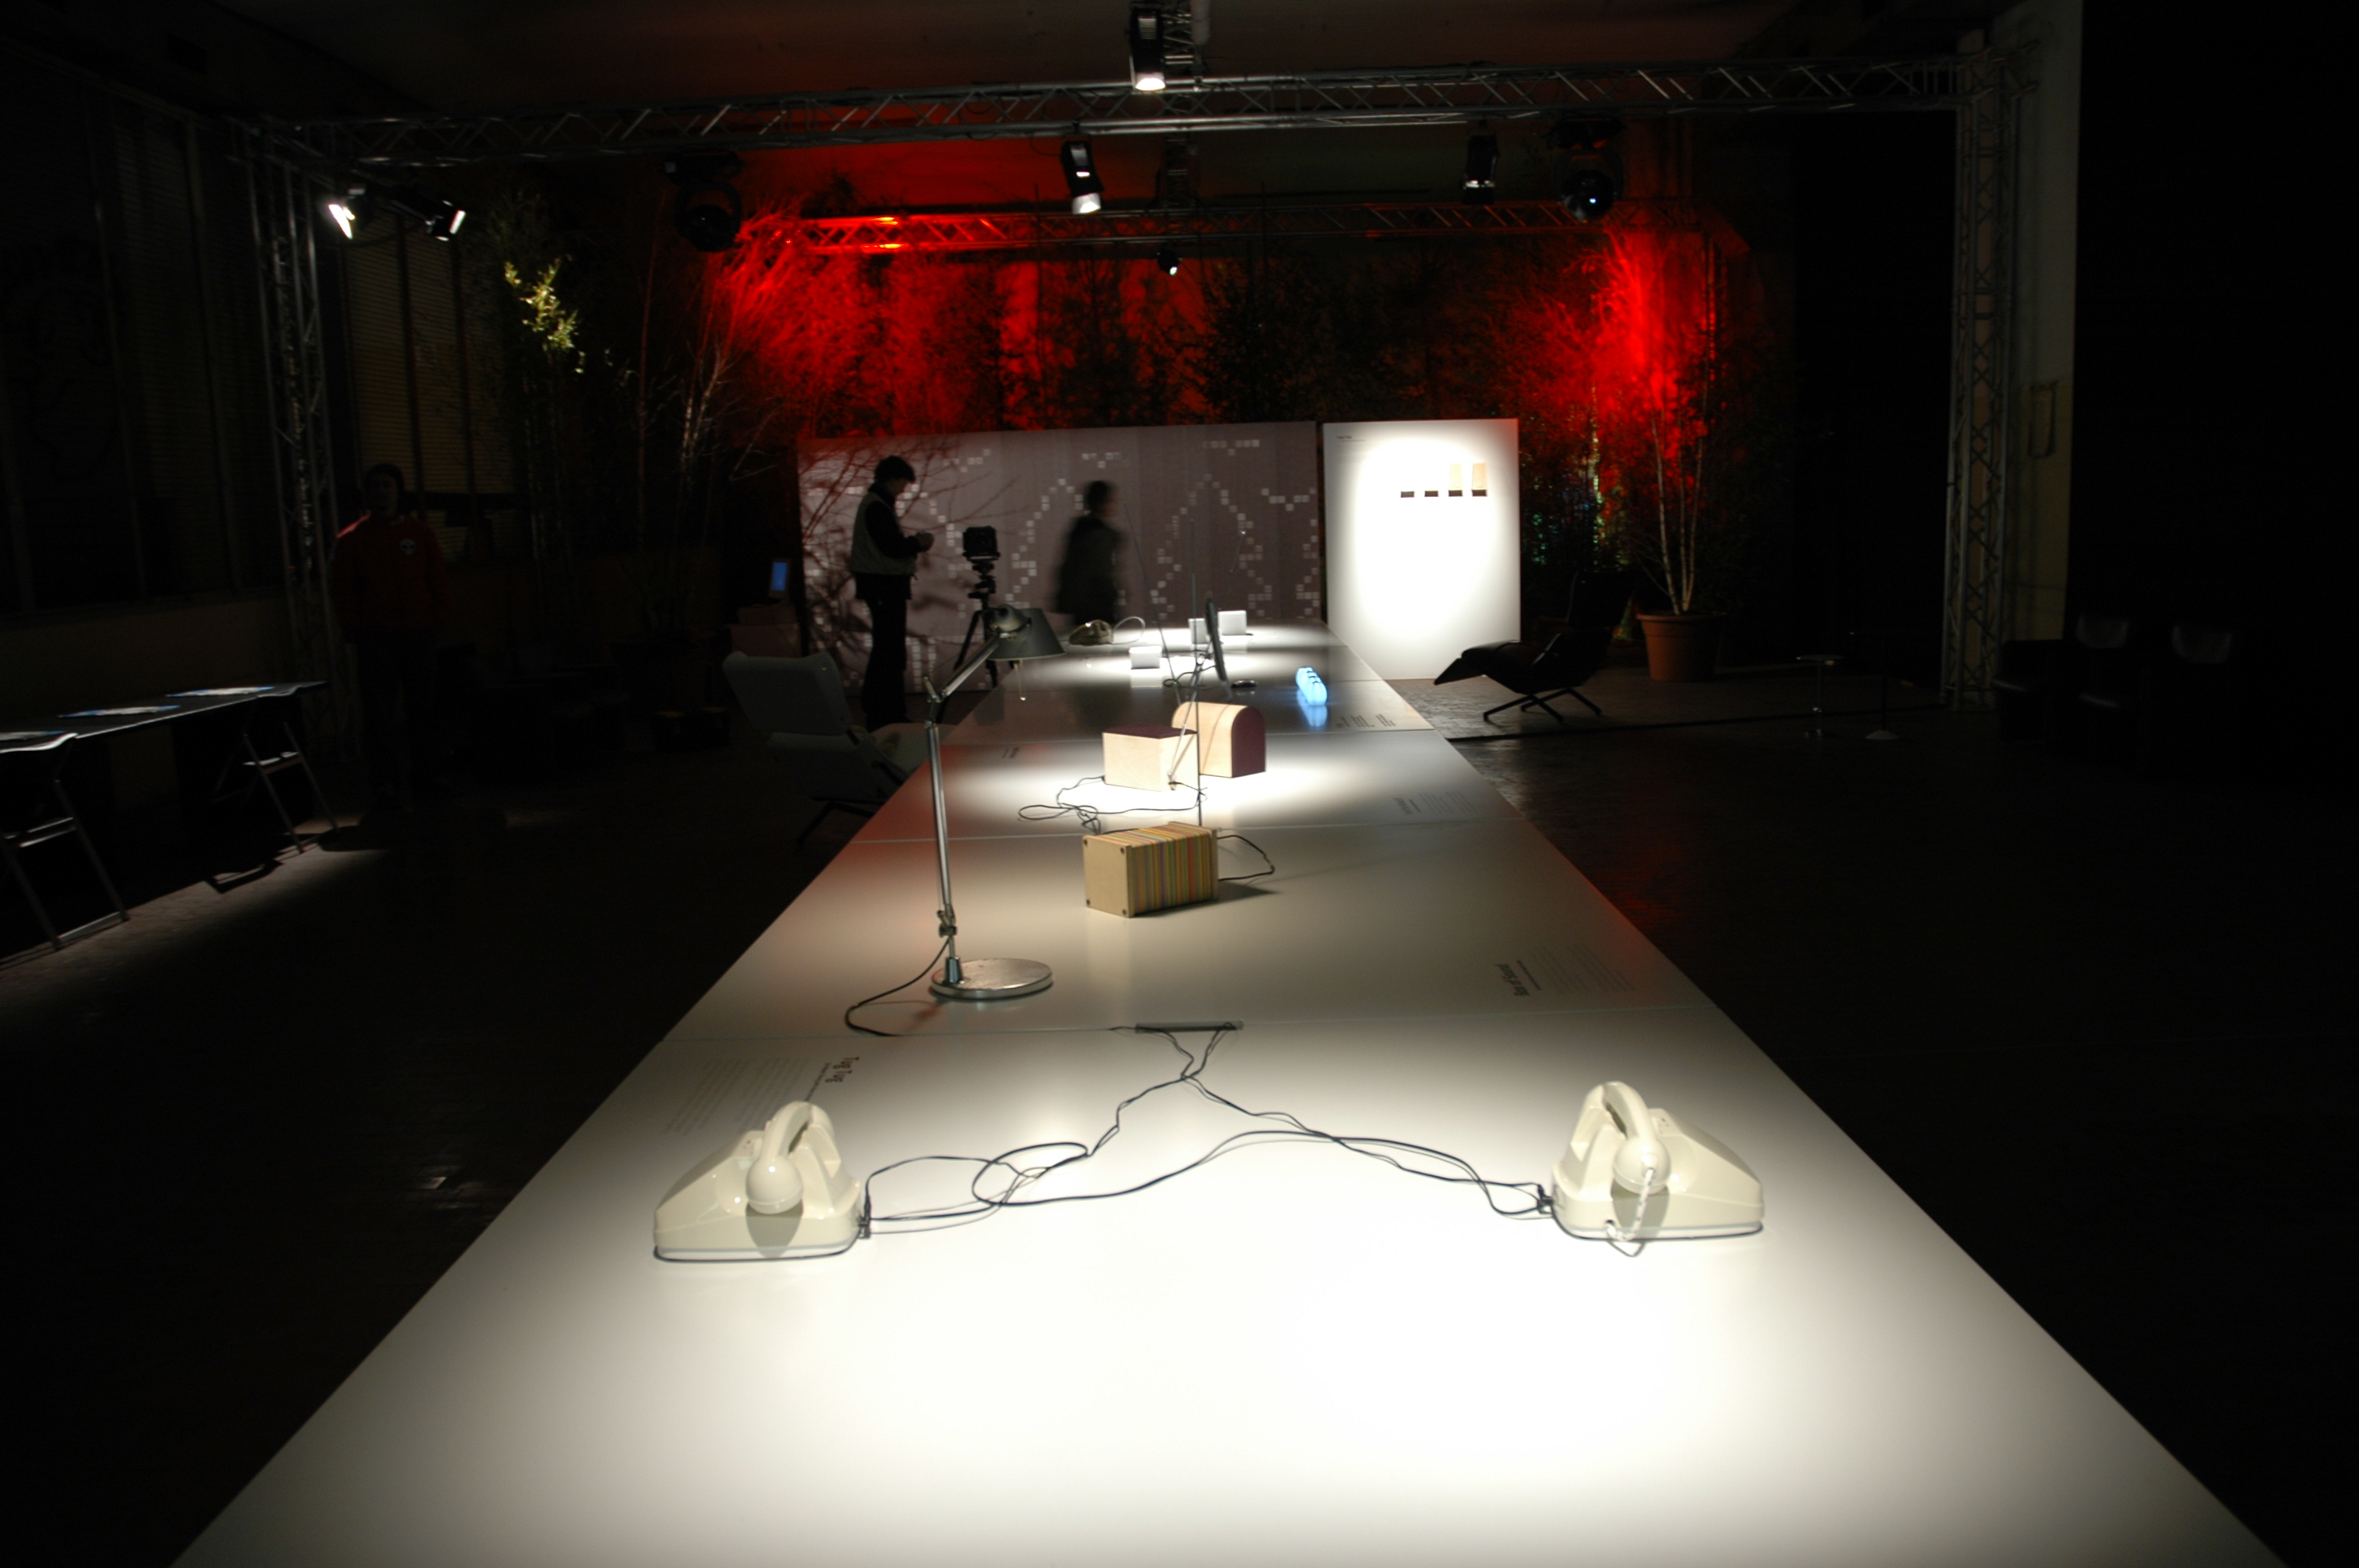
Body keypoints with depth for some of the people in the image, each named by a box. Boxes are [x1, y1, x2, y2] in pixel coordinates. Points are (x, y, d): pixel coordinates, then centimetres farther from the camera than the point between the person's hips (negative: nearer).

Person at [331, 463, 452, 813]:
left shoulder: (420, 533, 8)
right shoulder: (352, 539, 2)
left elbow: (439, 579, 10)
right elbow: (341, 589, 2)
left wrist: (439, 618, 1)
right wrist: (353, 630, -4)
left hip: (419, 634, 2)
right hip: (376, 637, -2)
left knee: (422, 708, 9)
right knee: (380, 714, -4)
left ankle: (424, 776, 20)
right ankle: (385, 784, -2)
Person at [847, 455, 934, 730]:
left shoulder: (876, 503, 16)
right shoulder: (878, 507, -16)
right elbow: (894, 547, -22)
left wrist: (912, 543, 7)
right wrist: (919, 542, -7)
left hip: (884, 584, 11)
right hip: (885, 584, -11)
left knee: (886, 646, 16)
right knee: (891, 649, -8)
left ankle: (875, 708, 23)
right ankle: (887, 714, -6)